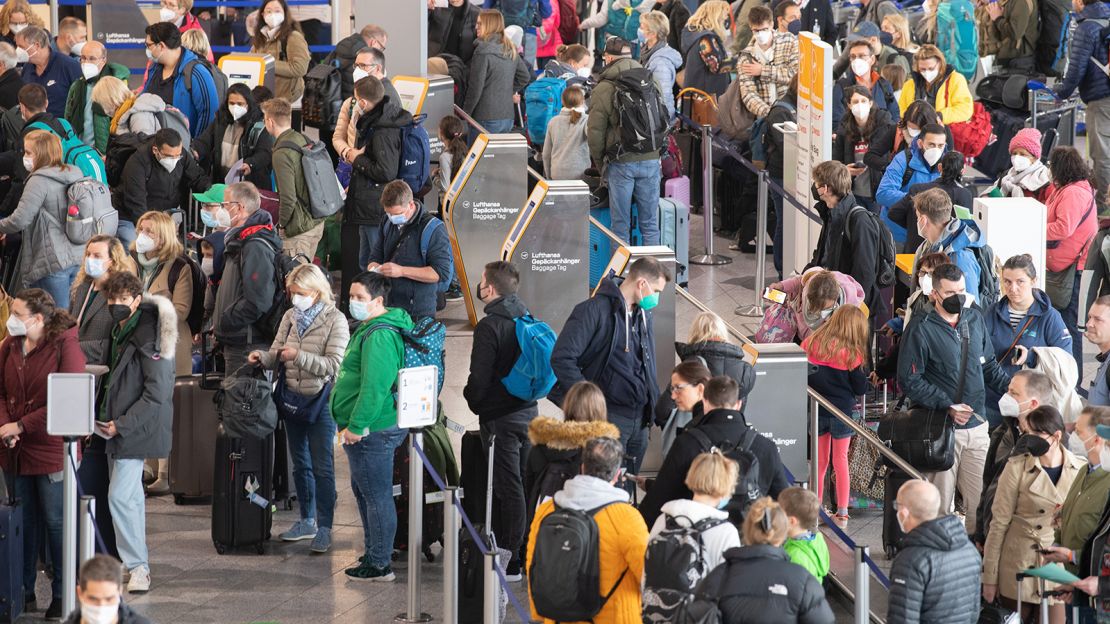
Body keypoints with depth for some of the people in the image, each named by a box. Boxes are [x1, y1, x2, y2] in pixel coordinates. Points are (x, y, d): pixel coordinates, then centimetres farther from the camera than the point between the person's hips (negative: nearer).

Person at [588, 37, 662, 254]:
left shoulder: (604, 89, -6)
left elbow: (595, 130, -6)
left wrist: (598, 160, 8)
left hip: (621, 162, -4)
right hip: (651, 160, 4)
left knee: (620, 225, 3)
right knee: (650, 223, 8)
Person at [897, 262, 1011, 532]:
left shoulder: (975, 320, 11)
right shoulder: (922, 331, -7)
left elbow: (989, 366, 21)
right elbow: (909, 380, -10)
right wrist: (947, 406, -17)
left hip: (976, 426, 5)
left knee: (984, 499, 2)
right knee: (939, 504, -1)